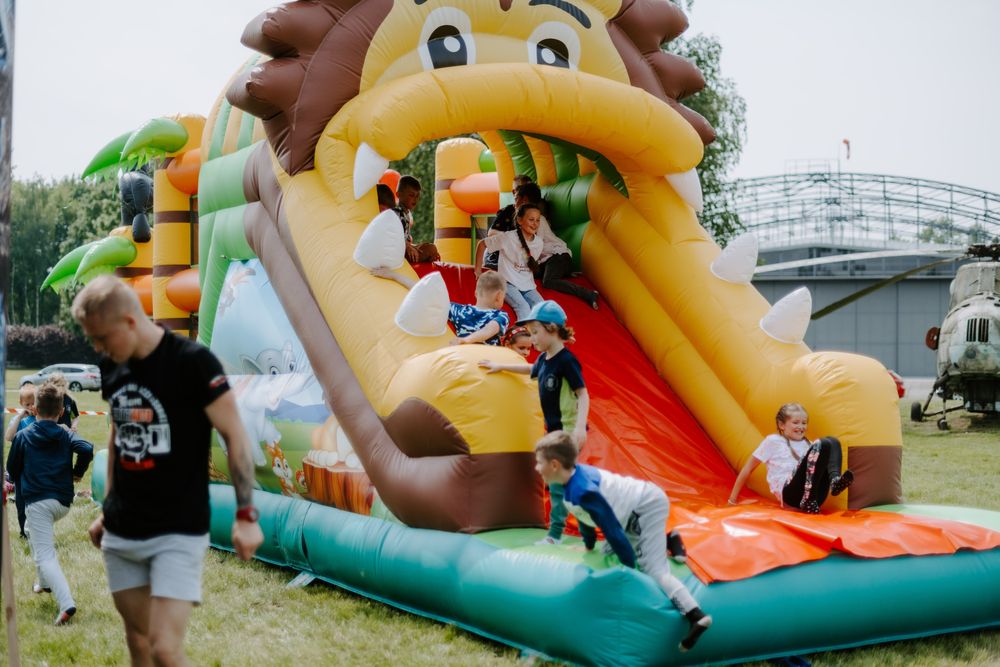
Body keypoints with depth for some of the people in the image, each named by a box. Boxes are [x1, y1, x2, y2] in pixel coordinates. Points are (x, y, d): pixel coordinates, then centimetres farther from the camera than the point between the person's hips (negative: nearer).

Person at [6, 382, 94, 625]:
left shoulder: (23, 436, 5)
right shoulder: (66, 434, 6)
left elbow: (12, 469, 10)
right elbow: (87, 449, -13)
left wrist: (22, 484, 31)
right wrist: (77, 472, 5)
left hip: (37, 501, -4)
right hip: (63, 503, 4)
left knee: (44, 556, -10)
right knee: (33, 532, 34)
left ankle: (66, 603, -28)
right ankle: (45, 582, 34)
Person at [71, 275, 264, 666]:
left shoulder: (192, 362, -15)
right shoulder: (110, 367, 5)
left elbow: (235, 437, -12)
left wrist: (246, 516, -16)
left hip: (179, 532, -6)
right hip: (121, 534, 6)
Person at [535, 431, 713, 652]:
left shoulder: (583, 491, -30)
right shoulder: (574, 475, -2)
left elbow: (611, 529, -26)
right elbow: (584, 515, 17)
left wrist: (630, 567, -18)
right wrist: (589, 547, 30)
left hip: (648, 506, -10)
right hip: (638, 509, 10)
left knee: (653, 568, -20)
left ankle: (696, 616, -30)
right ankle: (666, 542, 30)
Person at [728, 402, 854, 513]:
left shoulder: (807, 444, 27)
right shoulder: (773, 441, 11)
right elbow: (748, 468, 10)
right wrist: (733, 499, 8)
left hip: (815, 496, 5)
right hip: (790, 494, -5)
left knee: (832, 442, -7)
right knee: (820, 445, -23)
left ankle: (834, 480, -34)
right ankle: (808, 499, -36)